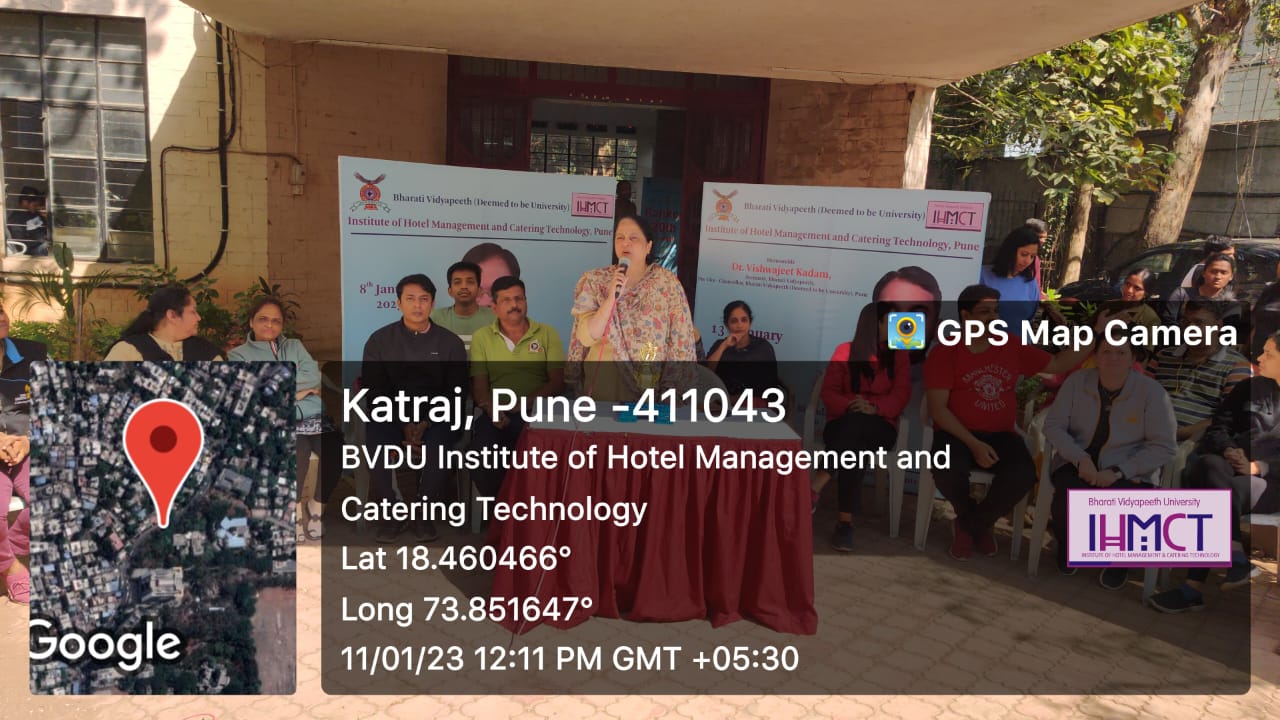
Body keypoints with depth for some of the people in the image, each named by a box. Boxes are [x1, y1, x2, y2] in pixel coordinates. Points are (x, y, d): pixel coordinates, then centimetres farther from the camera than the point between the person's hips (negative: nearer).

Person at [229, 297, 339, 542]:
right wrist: (299, 388, -2)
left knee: (337, 451, -27)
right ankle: (294, 509, -7)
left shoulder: (295, 345, 24)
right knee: (297, 453, -36)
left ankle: (316, 505, 1)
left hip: (314, 417, 3)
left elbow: (314, 376, 5)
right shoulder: (239, 354, 14)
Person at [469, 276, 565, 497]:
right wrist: (491, 410, -14)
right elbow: (479, 385, 7)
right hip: (497, 416, 1)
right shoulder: (482, 337, 12)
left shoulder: (547, 334, 10)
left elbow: (557, 382, 4)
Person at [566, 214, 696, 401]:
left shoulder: (667, 282, -2)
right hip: (604, 382, 1)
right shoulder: (594, 281, 0)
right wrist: (612, 297, -19)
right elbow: (586, 337, -9)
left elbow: (680, 340, -2)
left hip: (651, 384, 0)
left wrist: (673, 388, -6)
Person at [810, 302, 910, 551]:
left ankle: (815, 487, -38)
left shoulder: (899, 355, 11)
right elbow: (829, 393, 0)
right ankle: (845, 521, -36)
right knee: (854, 449, -36)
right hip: (842, 424, 0)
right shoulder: (845, 351, 7)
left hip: (879, 428, 0)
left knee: (855, 426, -36)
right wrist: (849, 406, -21)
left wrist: (874, 408, -22)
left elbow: (901, 395, -2)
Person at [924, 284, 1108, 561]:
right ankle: (979, 523, 3)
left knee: (1023, 475, -28)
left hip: (1001, 436, 3)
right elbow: (937, 408, -11)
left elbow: (1058, 364, 18)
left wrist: (1096, 332, 9)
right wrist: (973, 443, -19)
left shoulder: (1012, 346, 8)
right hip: (957, 434, -3)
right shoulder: (945, 352, -6)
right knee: (947, 472, -35)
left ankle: (968, 525, 0)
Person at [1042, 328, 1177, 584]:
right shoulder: (1077, 382, -3)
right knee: (1067, 500, -30)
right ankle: (1067, 547, 8)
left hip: (1129, 473, -1)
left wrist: (1118, 471, -18)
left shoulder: (1151, 391, -8)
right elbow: (1053, 424, 0)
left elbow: (1164, 446, -7)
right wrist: (1081, 458, -17)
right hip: (1077, 464, 1)